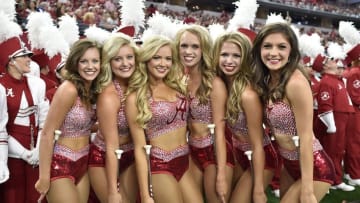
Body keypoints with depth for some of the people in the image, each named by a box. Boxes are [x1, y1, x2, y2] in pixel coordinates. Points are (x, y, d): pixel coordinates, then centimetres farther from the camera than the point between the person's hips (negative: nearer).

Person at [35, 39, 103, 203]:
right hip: (60, 165, -8)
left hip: (82, 164, 8)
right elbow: (47, 134, -18)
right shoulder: (69, 89, -20)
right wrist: (44, 177, -17)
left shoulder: (92, 90, 4)